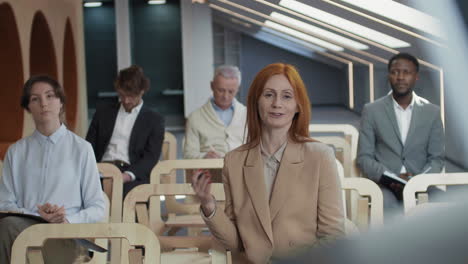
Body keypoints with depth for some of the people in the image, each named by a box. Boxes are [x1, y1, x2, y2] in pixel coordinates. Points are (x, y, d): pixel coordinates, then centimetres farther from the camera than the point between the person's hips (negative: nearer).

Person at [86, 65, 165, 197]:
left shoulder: (154, 120, 12)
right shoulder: (103, 113, 22)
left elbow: (151, 158, 1)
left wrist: (127, 175, -18)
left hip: (133, 176, -2)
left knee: (125, 189, -38)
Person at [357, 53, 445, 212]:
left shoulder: (432, 112, 10)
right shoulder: (372, 111, 5)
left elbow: (437, 158, 9)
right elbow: (364, 157, 3)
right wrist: (390, 177, -15)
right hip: (384, 186, -2)